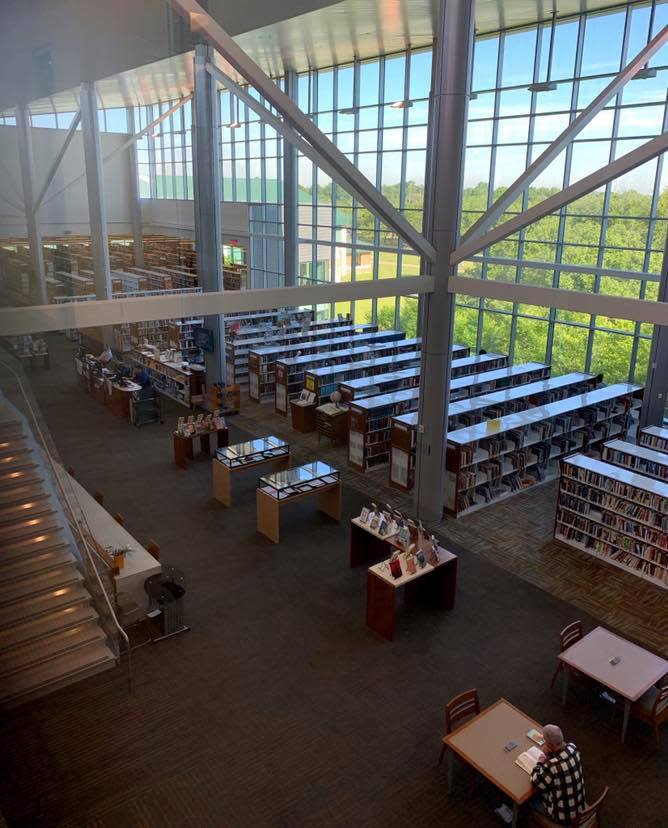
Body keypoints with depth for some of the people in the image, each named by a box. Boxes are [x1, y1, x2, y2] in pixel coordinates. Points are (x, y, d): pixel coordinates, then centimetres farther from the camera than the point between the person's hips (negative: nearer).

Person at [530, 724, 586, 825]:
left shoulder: (552, 765, -36)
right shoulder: (572, 747, -16)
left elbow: (536, 783, -17)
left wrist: (540, 763, -3)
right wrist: (548, 753, -9)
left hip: (563, 817, -6)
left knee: (531, 798, 19)